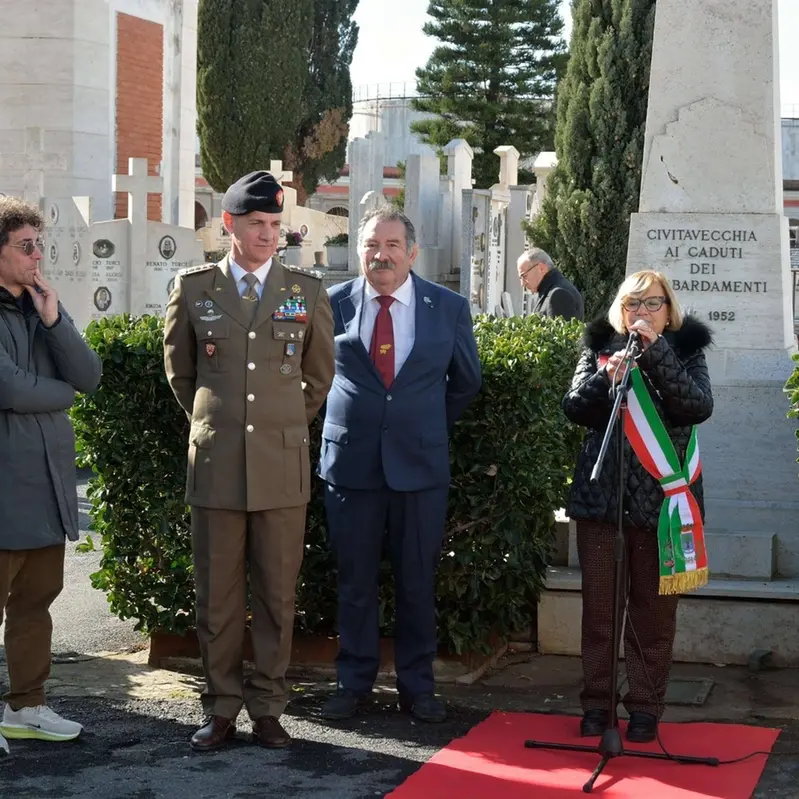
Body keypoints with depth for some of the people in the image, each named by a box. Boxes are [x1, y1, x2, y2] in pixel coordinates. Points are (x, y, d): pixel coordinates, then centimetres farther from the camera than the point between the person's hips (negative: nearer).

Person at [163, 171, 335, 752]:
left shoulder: (307, 291, 5)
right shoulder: (193, 288, 4)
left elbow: (321, 374, 17)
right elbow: (179, 370, 18)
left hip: (282, 466, 0)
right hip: (215, 464, 0)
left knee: (278, 595, 4)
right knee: (218, 596, 5)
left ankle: (268, 709, 13)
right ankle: (221, 709, 15)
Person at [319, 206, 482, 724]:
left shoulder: (449, 307, 2)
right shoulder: (334, 304, 0)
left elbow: (467, 381, 15)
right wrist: (346, 418, 10)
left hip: (420, 462, 0)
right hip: (351, 461, 0)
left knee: (418, 581, 6)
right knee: (355, 580, 7)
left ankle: (417, 686, 17)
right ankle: (354, 683, 18)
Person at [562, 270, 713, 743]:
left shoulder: (686, 350, 5)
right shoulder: (600, 347, 9)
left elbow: (699, 407, -12)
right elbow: (574, 408, 0)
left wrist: (657, 350, -17)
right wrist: (605, 378, -18)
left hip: (661, 496, -1)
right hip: (602, 494, 1)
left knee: (654, 608, 2)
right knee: (599, 604, 4)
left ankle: (647, 708, 10)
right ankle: (597, 702, 13)